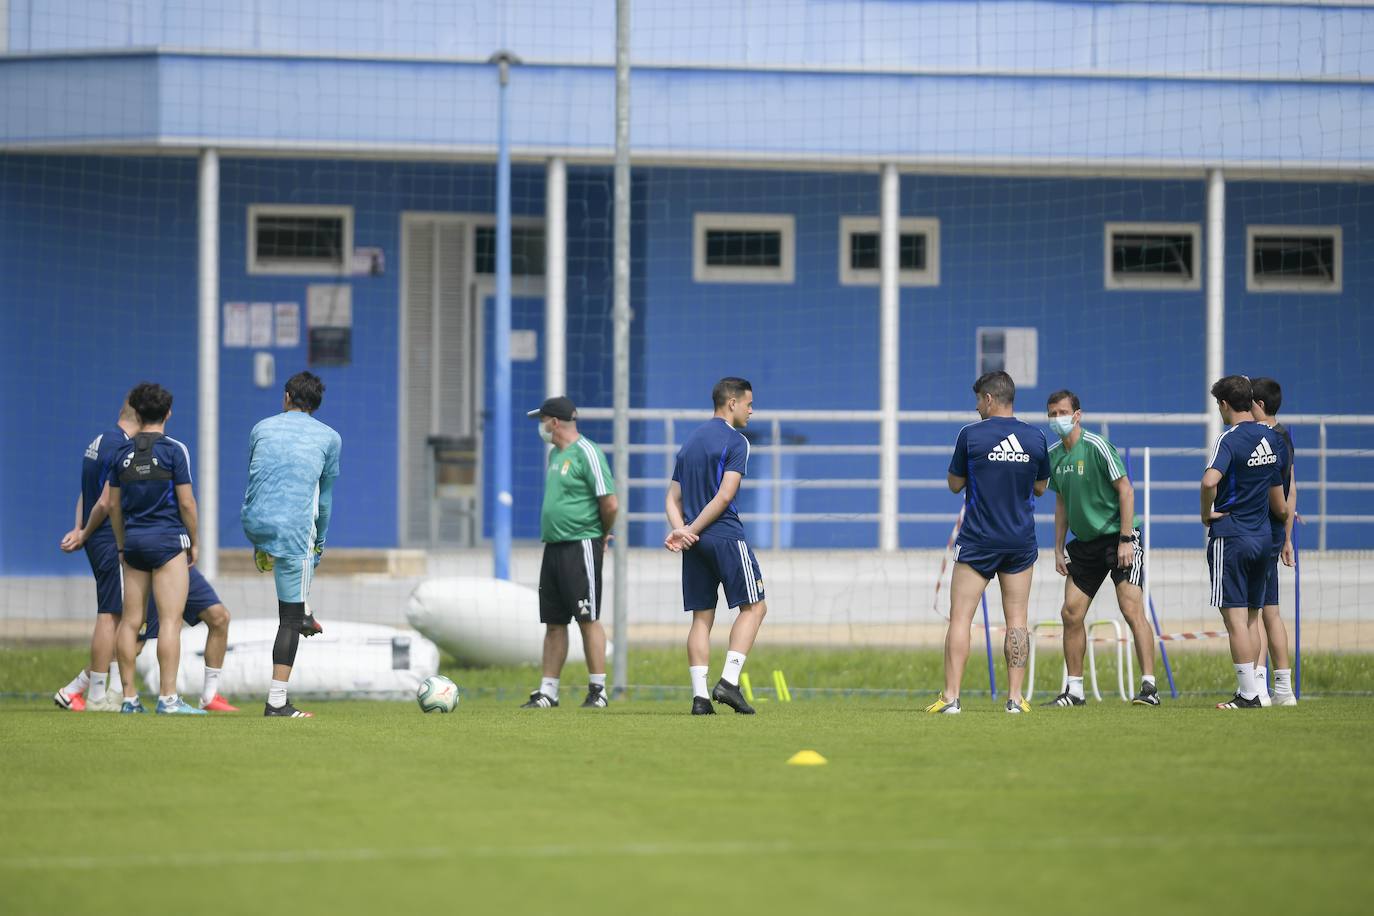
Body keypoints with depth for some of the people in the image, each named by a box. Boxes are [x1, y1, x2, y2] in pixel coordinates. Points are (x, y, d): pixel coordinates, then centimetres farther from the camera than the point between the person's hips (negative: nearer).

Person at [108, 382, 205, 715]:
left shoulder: (123, 452, 6)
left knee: (130, 622, 7)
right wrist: (194, 541, 3)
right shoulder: (174, 450, -7)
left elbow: (113, 504, 10)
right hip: (168, 540, -5)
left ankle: (130, 698, 8)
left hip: (133, 540, 5)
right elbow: (186, 502, -9)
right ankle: (168, 698, -13)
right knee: (171, 621, -7)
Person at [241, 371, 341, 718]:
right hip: (295, 529, -3)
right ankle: (277, 702, -3)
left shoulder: (262, 429, 14)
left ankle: (303, 614, 43)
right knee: (289, 618, 0)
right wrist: (319, 545, 29)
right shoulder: (330, 438, 9)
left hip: (254, 523, 3)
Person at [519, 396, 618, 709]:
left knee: (588, 620, -5)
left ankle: (598, 690, -1)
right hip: (554, 547, 9)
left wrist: (601, 536, -1)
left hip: (581, 547, -9)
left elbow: (610, 503, -16)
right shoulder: (555, 454, 16)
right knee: (553, 622, 9)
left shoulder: (586, 454, -13)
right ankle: (548, 691, 12)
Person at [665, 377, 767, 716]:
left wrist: (680, 530, -4)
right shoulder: (735, 442, -5)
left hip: (695, 544, 7)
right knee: (753, 607, 2)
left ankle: (699, 694, -2)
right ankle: (729, 681, -11)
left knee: (701, 617, 6)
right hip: (726, 536, -7)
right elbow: (724, 497, -15)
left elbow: (673, 498, 12)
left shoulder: (690, 442, 18)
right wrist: (690, 531, -11)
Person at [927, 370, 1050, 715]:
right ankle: (1015, 697, 2)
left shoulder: (971, 435, -8)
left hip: (977, 543, -3)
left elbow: (954, 484, 2)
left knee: (960, 617, -1)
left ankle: (951, 696, -7)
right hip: (1021, 541, 3)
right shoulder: (1035, 438, 1)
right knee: (1017, 620, 7)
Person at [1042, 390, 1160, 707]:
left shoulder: (1097, 446, -15)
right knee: (1071, 614, 2)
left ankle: (1149, 687, -14)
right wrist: (1058, 548, 13)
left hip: (1117, 538, -7)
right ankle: (1074, 690, 12)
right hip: (1084, 543, 7)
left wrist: (1126, 540, -19)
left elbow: (1125, 490, -14)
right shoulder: (1054, 455, 6)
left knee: (1132, 610, -14)